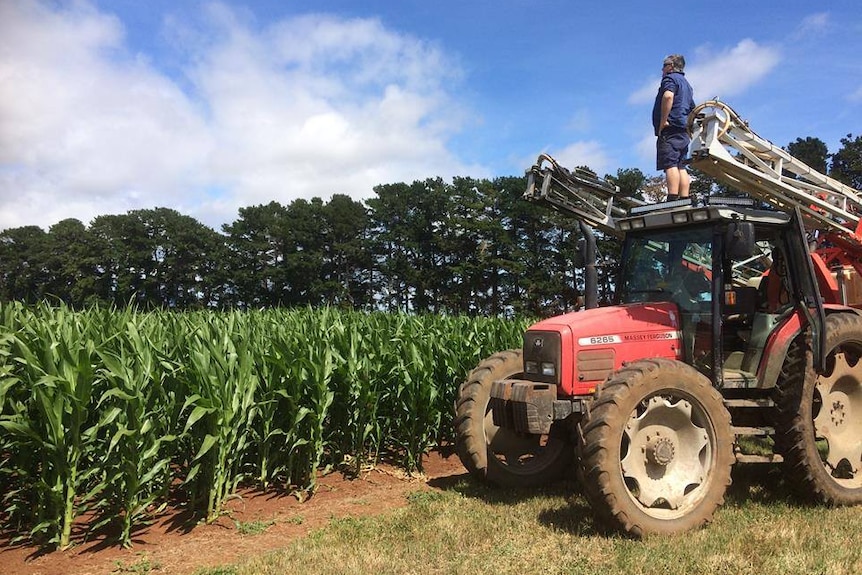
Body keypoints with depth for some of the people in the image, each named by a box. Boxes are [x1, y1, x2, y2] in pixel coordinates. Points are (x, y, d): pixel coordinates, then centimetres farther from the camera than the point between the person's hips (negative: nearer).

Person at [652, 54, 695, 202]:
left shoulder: (670, 78, 0)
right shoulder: (686, 84, 29)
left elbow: (668, 96, -22)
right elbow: (692, 110, 33)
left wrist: (663, 121, -21)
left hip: (670, 129, -9)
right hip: (683, 131, 9)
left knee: (670, 164, -17)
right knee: (681, 166, 4)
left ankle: (673, 199, -28)